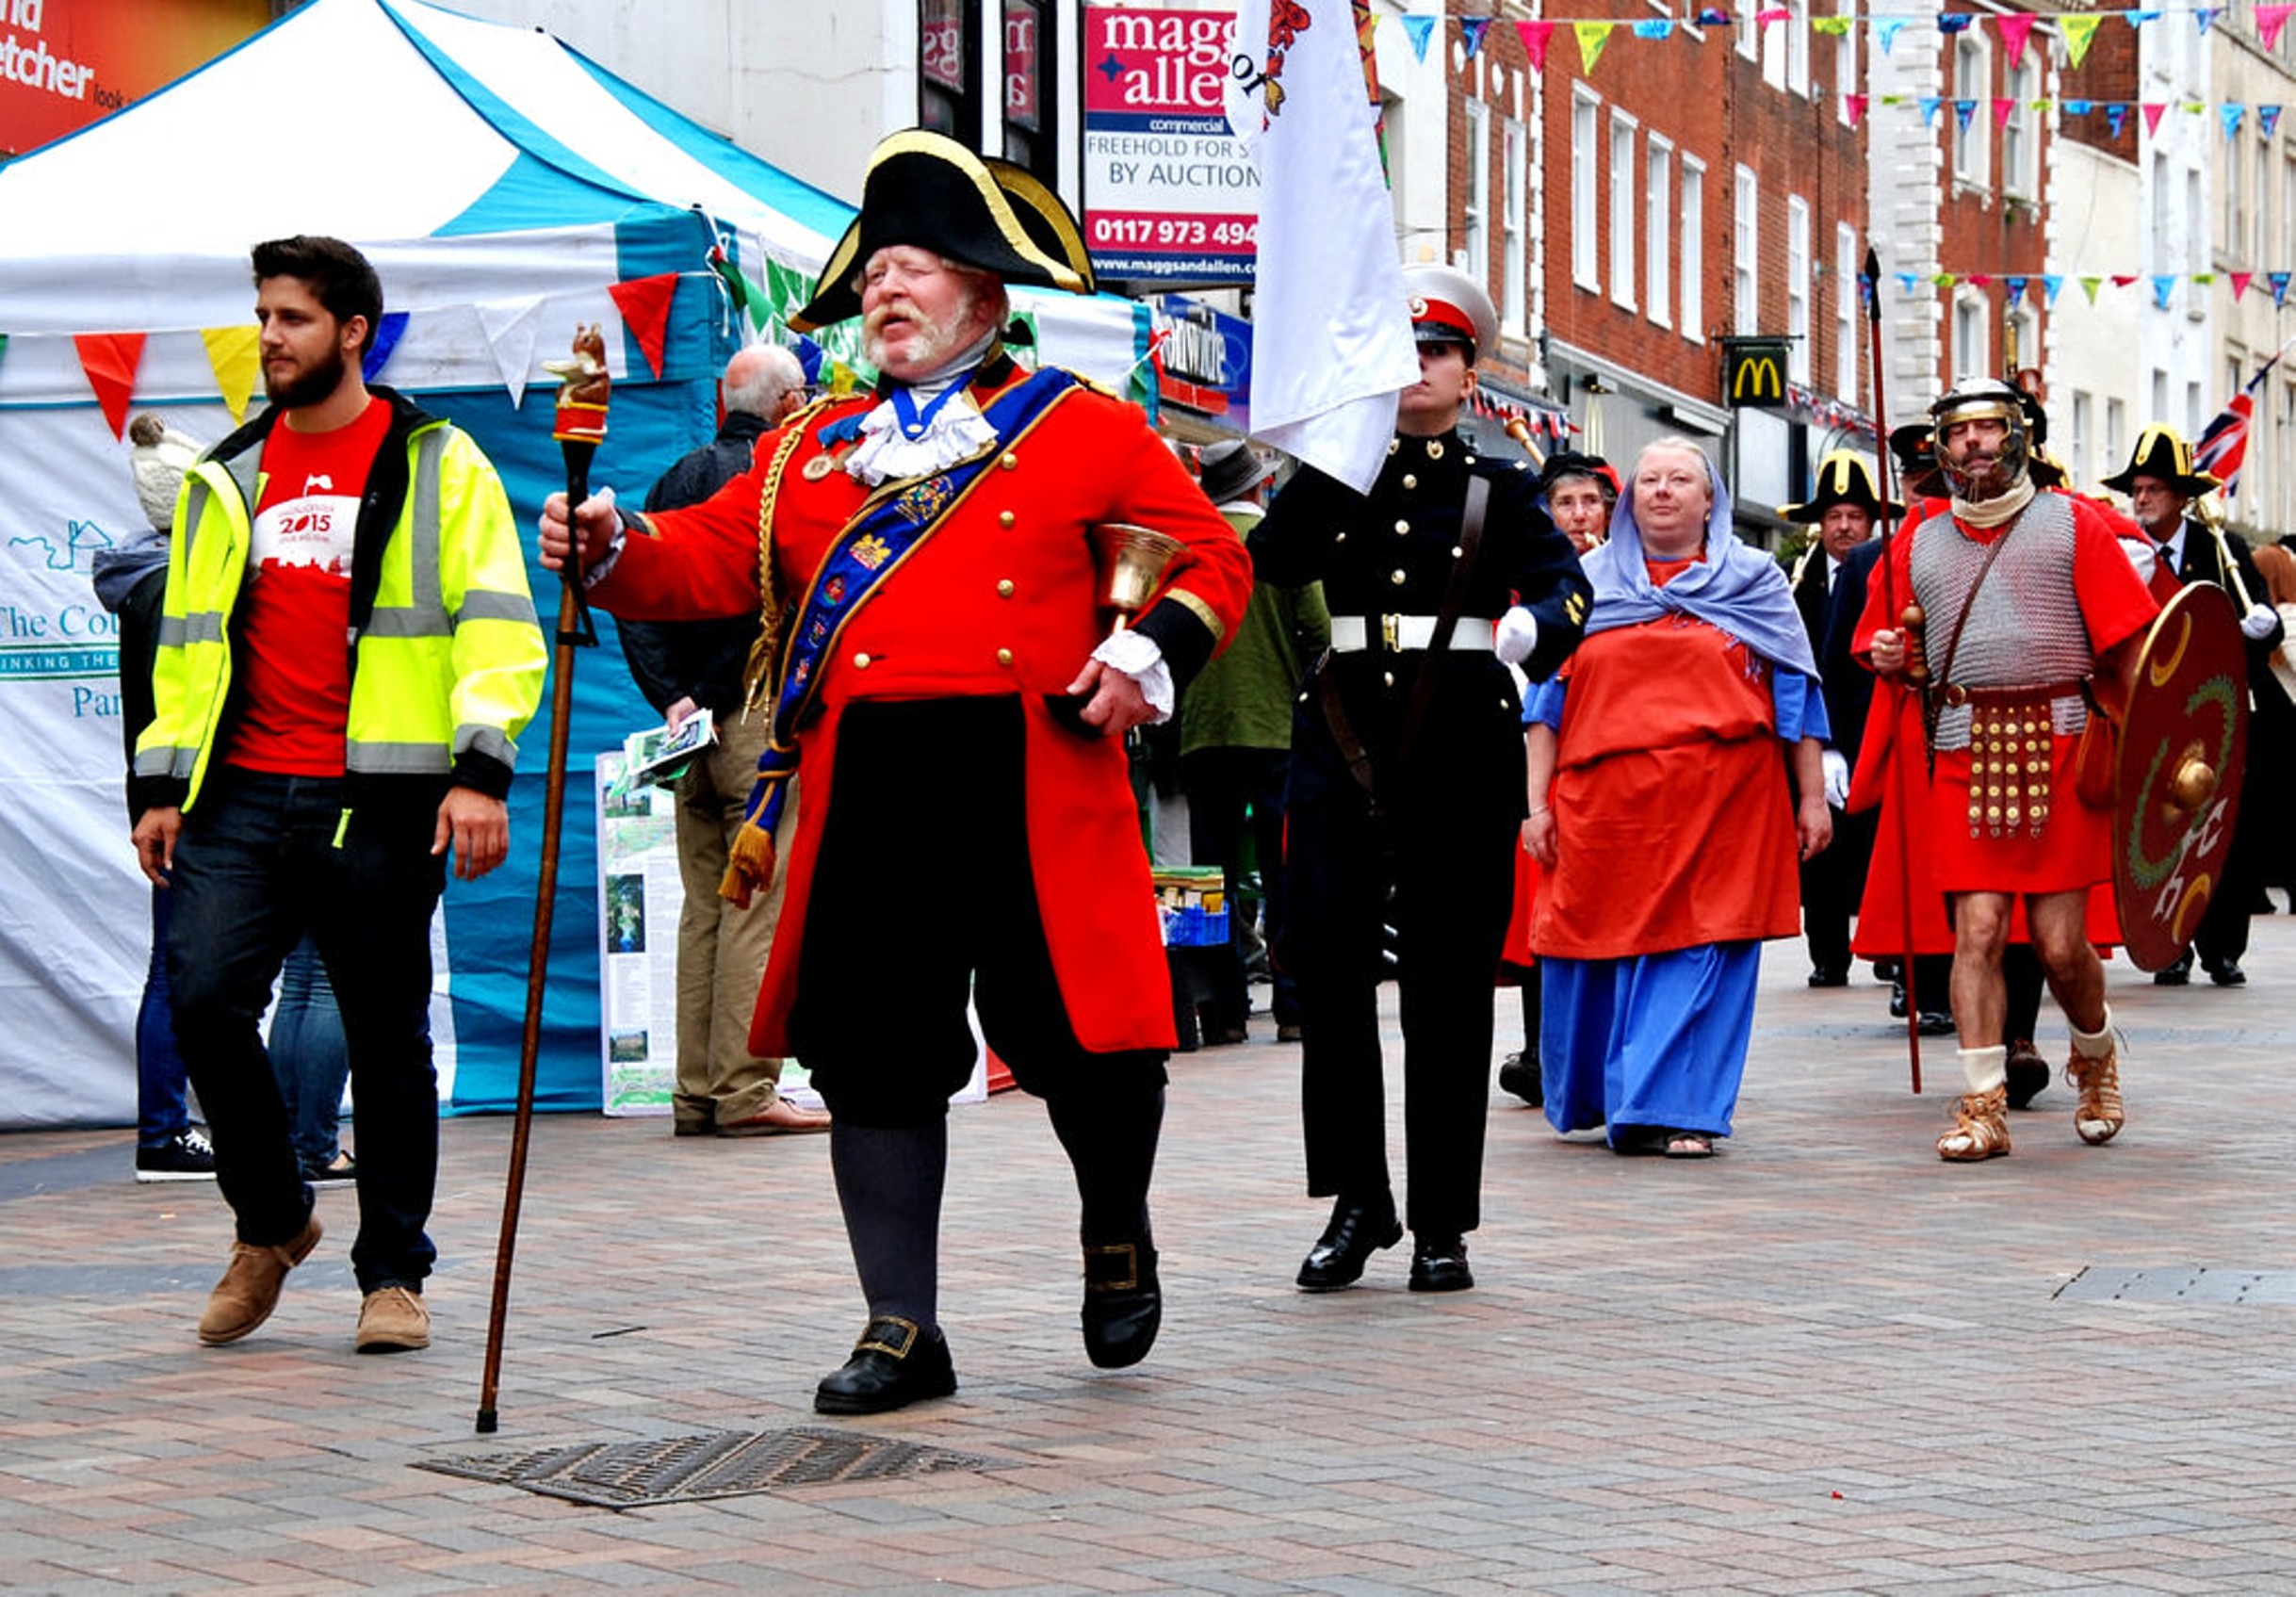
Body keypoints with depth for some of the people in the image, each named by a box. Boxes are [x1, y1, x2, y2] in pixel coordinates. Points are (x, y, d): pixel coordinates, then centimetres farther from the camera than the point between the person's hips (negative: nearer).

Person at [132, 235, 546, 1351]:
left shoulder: (438, 464, 3)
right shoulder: (227, 477, 16)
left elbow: (496, 625, -4)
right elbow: (187, 636, 21)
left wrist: (479, 769, -15)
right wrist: (161, 782, 15)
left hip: (378, 801, -3)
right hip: (241, 795, 3)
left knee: (388, 1038, 3)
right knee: (203, 997, -11)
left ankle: (393, 1271, 17)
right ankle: (271, 1221, 11)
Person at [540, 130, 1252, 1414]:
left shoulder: (1086, 431, 8)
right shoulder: (811, 453, 18)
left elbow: (1213, 558, 8)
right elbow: (711, 559, 10)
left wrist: (1145, 655, -8)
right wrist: (613, 550, -10)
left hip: (1032, 788, -3)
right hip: (867, 794, 3)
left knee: (1081, 1040, 1)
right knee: (876, 1057, 1)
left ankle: (1119, 1239, 32)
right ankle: (904, 1328, 11)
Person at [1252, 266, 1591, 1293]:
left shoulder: (1500, 489, 10)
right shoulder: (1333, 478, 12)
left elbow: (1565, 584, -5)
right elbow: (1262, 562, -6)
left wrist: (1529, 626, -29)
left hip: (1464, 742, -1)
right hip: (1343, 734, 1)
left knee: (1447, 983, 1)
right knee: (1328, 966, -8)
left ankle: (1443, 1224, 8)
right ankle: (1356, 1203, 4)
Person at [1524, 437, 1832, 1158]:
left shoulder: (1755, 581, 12)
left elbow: (1796, 694, 10)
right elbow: (1548, 697, 12)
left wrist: (1813, 797, 3)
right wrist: (1537, 801, 4)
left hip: (1722, 801, -1)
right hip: (1605, 801, 1)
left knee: (1700, 949, -7)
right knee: (1601, 952, 4)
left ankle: (1677, 1107, -3)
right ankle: (1592, 1098, 22)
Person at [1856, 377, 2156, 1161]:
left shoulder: (2070, 523, 5)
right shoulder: (1918, 543, 14)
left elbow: (2131, 645, 0)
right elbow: (1885, 641, 21)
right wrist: (1886, 654, -4)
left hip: (2059, 750, -2)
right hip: (1965, 756, 2)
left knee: (2061, 943, -1)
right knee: (1977, 930, -7)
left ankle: (2096, 1053, 29)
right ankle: (1983, 1105, -2)